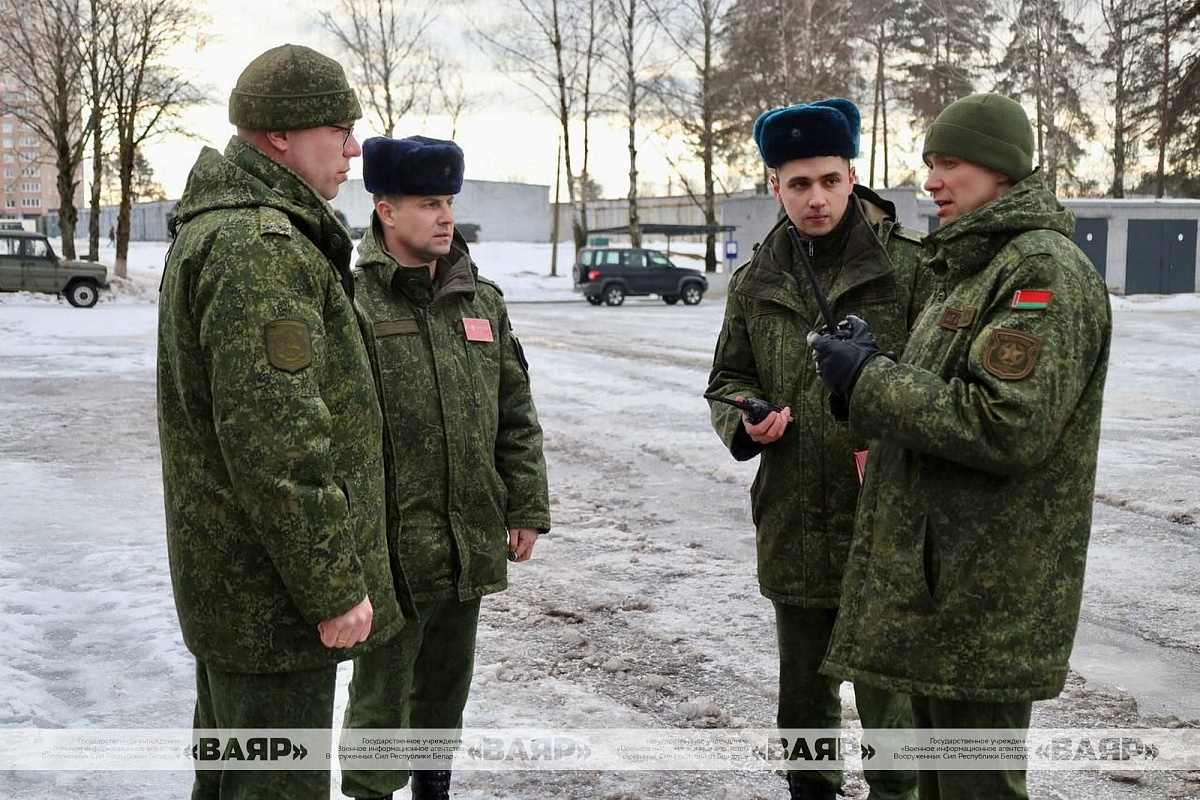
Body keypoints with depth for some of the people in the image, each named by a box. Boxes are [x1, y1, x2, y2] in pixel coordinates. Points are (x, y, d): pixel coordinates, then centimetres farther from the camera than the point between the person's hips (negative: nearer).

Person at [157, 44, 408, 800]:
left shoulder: (214, 229, 13)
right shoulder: (263, 248, -22)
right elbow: (276, 441, -27)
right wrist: (333, 587, -21)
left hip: (223, 575, 11)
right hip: (273, 593, -11)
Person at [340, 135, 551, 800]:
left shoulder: (482, 300, 9)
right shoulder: (353, 302, -10)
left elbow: (516, 415, 13)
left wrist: (526, 507, 9)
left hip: (472, 541, 6)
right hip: (392, 544, -6)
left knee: (447, 684, 20)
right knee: (382, 696, 5)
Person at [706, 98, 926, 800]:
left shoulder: (911, 265, -7)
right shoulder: (757, 282, 8)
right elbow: (729, 377, 17)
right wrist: (746, 420, -4)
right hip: (792, 525, 5)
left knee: (887, 697, 2)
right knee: (804, 692, 19)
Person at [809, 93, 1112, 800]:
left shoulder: (1045, 270, -16)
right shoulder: (974, 268, 18)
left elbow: (1006, 427, -26)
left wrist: (869, 381, -18)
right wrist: (876, 364, 5)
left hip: (988, 601, -10)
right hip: (937, 581, 10)